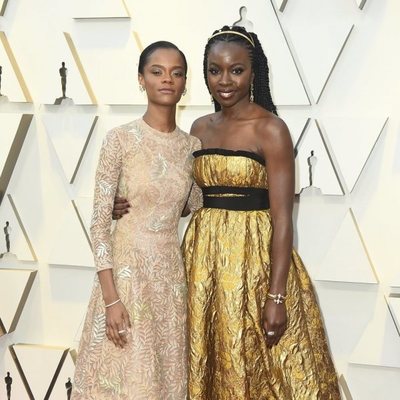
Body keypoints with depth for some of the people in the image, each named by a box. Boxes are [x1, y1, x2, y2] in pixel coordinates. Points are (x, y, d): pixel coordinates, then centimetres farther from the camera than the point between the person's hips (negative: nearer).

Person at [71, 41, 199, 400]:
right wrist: (111, 297, -15)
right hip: (127, 271, -4)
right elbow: (99, 221, -11)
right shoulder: (120, 139, -9)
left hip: (172, 274, 4)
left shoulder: (193, 146, 4)